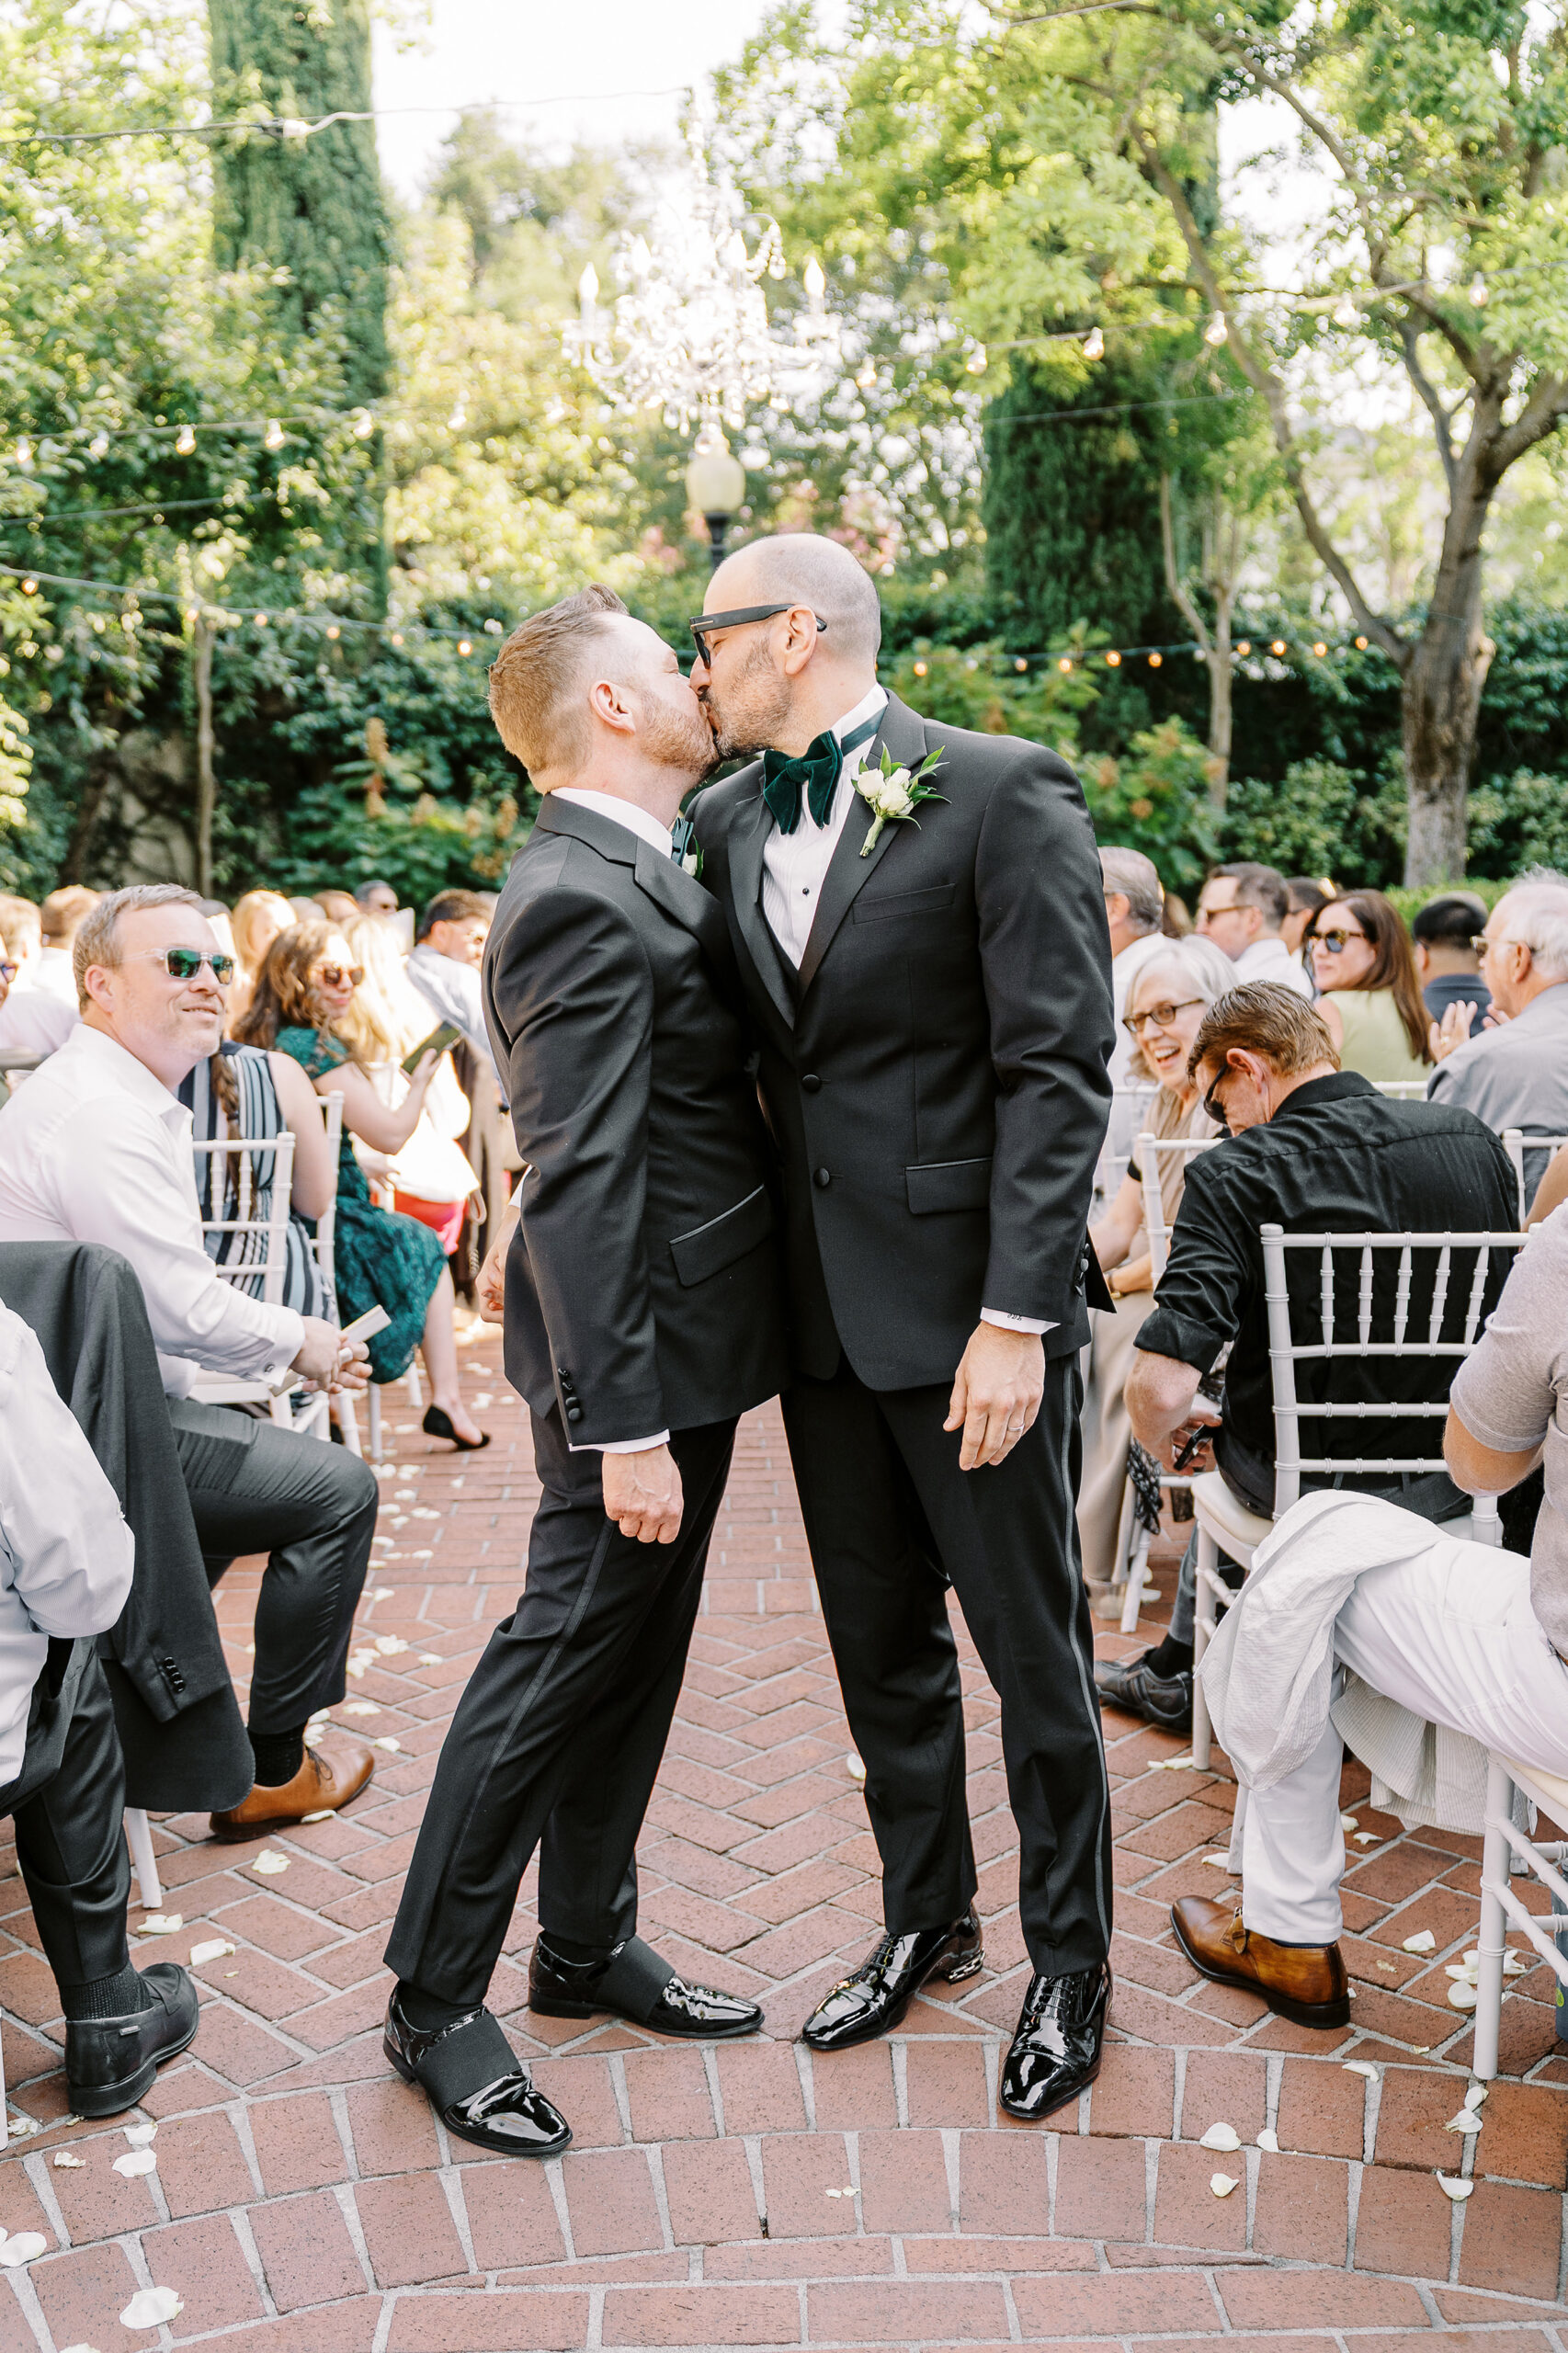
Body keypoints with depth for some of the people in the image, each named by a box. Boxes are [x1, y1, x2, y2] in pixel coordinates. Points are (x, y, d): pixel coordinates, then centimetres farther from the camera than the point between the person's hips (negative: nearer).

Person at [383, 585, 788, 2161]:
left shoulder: (636, 873, 12)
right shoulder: (582, 900, -20)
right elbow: (580, 1185, -25)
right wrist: (623, 1423, -26)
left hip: (686, 1339, 10)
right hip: (638, 1359, -10)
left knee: (632, 1658, 17)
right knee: (560, 1659, 0)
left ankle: (588, 1947, 32)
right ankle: (433, 2002, 15)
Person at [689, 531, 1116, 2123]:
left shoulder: (1002, 794, -9)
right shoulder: (725, 822, 10)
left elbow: (1056, 1074, -14)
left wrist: (1018, 1315, -20)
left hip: (967, 1300, -6)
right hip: (822, 1305, 6)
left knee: (1031, 1646, 8)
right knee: (880, 1643, 17)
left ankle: (1068, 1958, 28)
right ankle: (926, 1919, 37)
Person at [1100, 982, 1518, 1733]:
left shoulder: (1232, 1175, -19)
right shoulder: (1476, 1142, -4)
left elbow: (1162, 1386, -27)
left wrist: (1160, 1437, -4)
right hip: (1454, 1478, 4)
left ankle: (1178, 1672, 47)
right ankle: (1178, 1668, 45)